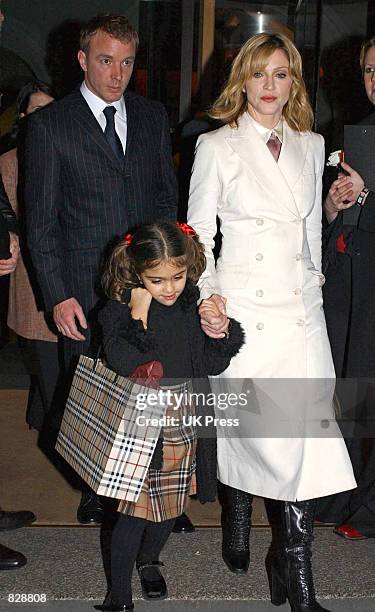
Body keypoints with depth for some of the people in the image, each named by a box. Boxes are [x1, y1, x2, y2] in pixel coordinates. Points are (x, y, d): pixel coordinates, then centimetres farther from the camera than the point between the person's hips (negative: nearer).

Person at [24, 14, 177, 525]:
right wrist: (57, 295, -10)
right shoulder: (50, 124, -2)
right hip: (85, 292, -2)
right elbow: (41, 220, -3)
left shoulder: (153, 117, 10)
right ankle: (97, 496, 27)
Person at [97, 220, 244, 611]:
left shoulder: (194, 305, -1)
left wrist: (220, 331, -17)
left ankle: (148, 560, 47)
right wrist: (139, 317, -29)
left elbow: (212, 366, 0)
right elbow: (125, 366, -26)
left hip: (186, 428, 4)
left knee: (170, 505, 20)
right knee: (136, 511, 2)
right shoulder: (120, 312, -13)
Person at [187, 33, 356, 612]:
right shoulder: (217, 146, 0)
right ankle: (237, 526, 31)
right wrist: (208, 296, -9)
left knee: (308, 434, -5)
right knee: (241, 424, 2)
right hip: (242, 304, -3)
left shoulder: (311, 145, 12)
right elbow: (198, 232, 1)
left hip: (301, 305, 3)